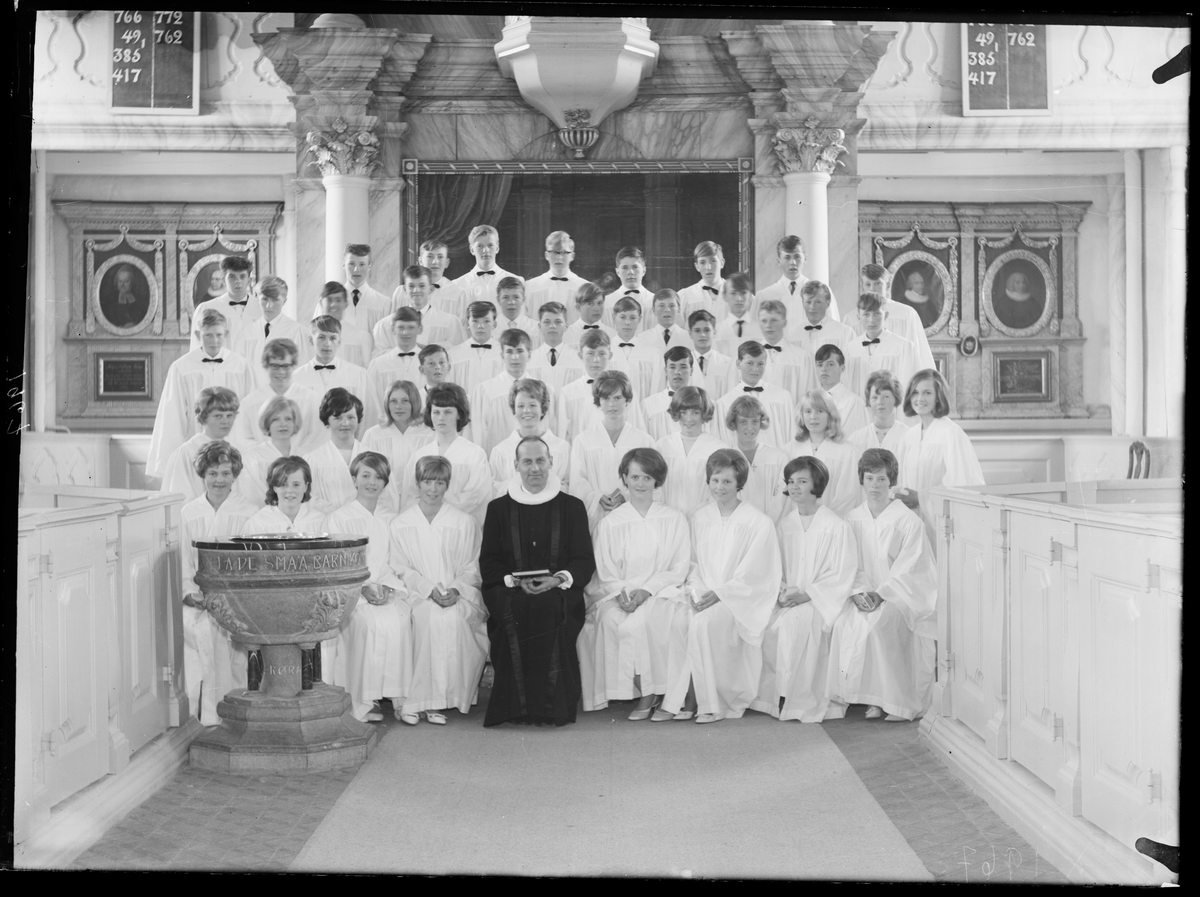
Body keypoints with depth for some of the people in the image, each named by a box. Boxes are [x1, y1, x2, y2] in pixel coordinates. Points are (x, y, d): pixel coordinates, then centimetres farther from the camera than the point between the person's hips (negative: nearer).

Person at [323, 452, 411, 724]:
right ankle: (361, 703, -28)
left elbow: (394, 564, 13)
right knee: (371, 621, -33)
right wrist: (363, 588, -16)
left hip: (386, 592, 3)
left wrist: (385, 587, -8)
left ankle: (395, 694, -22)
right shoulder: (338, 519, 7)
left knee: (401, 617, -29)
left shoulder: (390, 521, 19)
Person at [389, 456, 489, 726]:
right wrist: (430, 589, -11)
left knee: (453, 618, -33)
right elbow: (401, 569, 3)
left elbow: (471, 569, 8)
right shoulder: (401, 525, 9)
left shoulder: (464, 524, 9)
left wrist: (455, 589, -12)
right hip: (418, 594, 0)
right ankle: (433, 701, -28)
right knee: (433, 617, -33)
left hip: (460, 595, 0)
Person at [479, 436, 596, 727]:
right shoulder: (498, 508, 14)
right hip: (510, 593, 1)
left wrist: (559, 579, -14)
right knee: (515, 609, -33)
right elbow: (488, 563, 8)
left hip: (560, 593, 0)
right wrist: (515, 581, -11)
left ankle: (552, 706, -23)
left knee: (548, 608, -33)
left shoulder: (572, 507, 12)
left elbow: (585, 561, 6)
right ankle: (518, 706, -23)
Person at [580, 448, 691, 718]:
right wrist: (621, 593, -14)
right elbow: (605, 573, 8)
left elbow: (680, 569, 3)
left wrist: (646, 590, -12)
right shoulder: (609, 524, 13)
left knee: (636, 623, -34)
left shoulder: (675, 520, 11)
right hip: (618, 595, 2)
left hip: (661, 594, -2)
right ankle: (647, 693, -25)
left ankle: (648, 694, -22)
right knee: (612, 622, -33)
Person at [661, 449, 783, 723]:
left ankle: (711, 703, -23)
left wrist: (718, 594, -18)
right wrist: (695, 590, -5)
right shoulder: (700, 518, 12)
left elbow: (749, 575, -8)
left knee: (702, 622, -32)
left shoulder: (759, 523, -4)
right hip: (705, 597, 5)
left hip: (741, 599, -5)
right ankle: (674, 700, -17)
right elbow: (694, 563, 14)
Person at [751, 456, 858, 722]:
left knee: (795, 622, -35)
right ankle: (774, 696, -17)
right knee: (764, 622, -26)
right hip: (790, 599, 5)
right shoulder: (785, 524, 14)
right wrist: (782, 590, -5)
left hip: (821, 601, -5)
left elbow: (842, 575, -7)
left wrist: (806, 594, -15)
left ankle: (802, 700, -25)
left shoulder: (837, 527, -4)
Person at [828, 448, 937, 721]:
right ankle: (872, 698, -18)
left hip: (901, 595, -4)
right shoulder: (852, 520, 10)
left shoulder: (908, 521, -3)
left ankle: (899, 700, -23)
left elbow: (907, 570, -8)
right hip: (865, 594, 4)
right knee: (844, 622, -27)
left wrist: (880, 594, -19)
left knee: (878, 623, -34)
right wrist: (858, 591, -12)